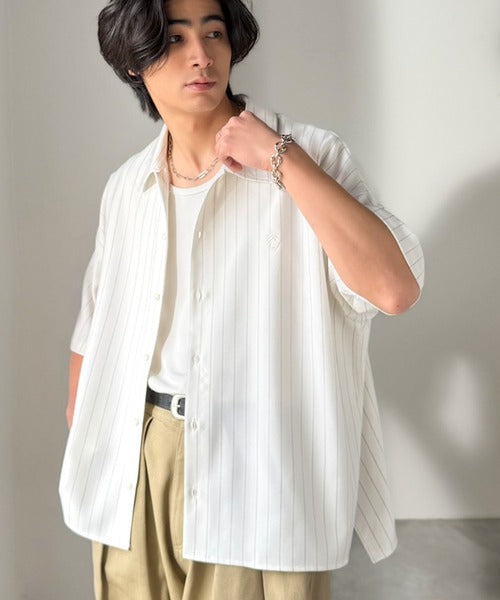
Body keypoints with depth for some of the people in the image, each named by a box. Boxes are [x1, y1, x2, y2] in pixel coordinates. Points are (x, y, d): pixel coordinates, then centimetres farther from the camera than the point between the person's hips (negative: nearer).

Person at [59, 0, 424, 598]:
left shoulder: (309, 156, -8)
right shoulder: (126, 186, 6)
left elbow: (396, 288, -22)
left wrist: (279, 158, -20)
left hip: (259, 464, -4)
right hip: (137, 461, 4)